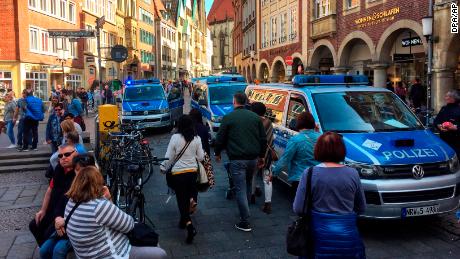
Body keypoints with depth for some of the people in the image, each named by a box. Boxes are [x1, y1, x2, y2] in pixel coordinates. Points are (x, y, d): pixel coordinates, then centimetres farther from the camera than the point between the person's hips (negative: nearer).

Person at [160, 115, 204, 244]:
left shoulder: (175, 138, -13)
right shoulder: (197, 139, -3)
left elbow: (169, 157, -8)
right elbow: (200, 157, 2)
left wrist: (163, 168, 9)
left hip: (178, 173, -4)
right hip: (193, 171, 4)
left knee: (181, 199, 2)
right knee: (187, 198, 21)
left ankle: (189, 226, -14)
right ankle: (184, 220, 36)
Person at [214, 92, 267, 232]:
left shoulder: (228, 118, -5)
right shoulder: (255, 117, 7)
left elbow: (220, 138, -1)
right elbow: (263, 139, 10)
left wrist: (217, 153, 16)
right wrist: (261, 156, 21)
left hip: (237, 159, -5)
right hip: (253, 158, 5)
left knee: (240, 189, -2)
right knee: (248, 185, 23)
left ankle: (245, 222, -1)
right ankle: (245, 212, 34)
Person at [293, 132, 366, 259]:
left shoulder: (309, 174, -10)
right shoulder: (353, 173, -4)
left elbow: (298, 209, -8)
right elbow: (361, 208, 5)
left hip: (320, 236, -1)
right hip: (348, 236, 2)